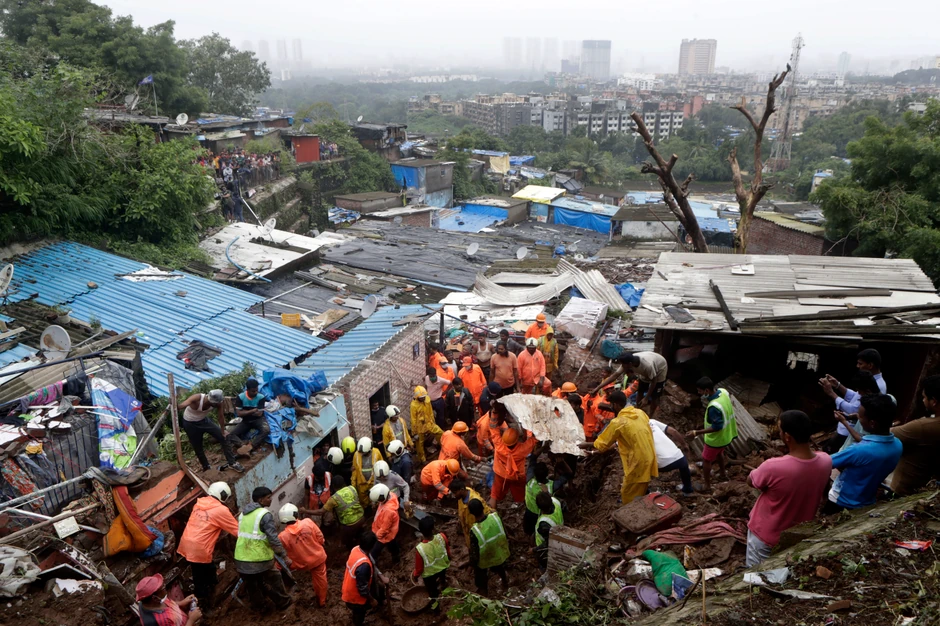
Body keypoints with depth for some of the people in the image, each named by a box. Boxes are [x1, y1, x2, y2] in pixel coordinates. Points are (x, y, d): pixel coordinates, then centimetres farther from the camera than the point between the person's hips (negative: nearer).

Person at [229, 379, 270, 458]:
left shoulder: (261, 397, -15)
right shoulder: (240, 397, -11)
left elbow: (259, 414, -15)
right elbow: (238, 414, -14)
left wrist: (245, 412, -8)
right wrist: (252, 411, -15)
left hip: (258, 419, -2)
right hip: (246, 421, 2)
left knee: (266, 430, -35)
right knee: (230, 434, -20)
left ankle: (249, 446, -39)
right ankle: (244, 446, -42)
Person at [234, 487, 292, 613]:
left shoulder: (243, 513, 9)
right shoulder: (265, 515, -16)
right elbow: (273, 539, -19)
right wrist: (285, 556, -13)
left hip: (241, 558, 6)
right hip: (260, 558, -6)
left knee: (252, 585, 22)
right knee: (274, 579, 16)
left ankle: (259, 606, 37)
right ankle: (282, 603, 29)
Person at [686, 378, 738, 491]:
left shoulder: (713, 407, -38)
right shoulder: (723, 391, -14)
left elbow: (716, 427, -32)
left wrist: (696, 433, -32)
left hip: (716, 439, -8)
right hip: (727, 434, 8)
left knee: (706, 460, 14)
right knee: (719, 453, 34)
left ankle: (707, 485, 29)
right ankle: (723, 474, 54)